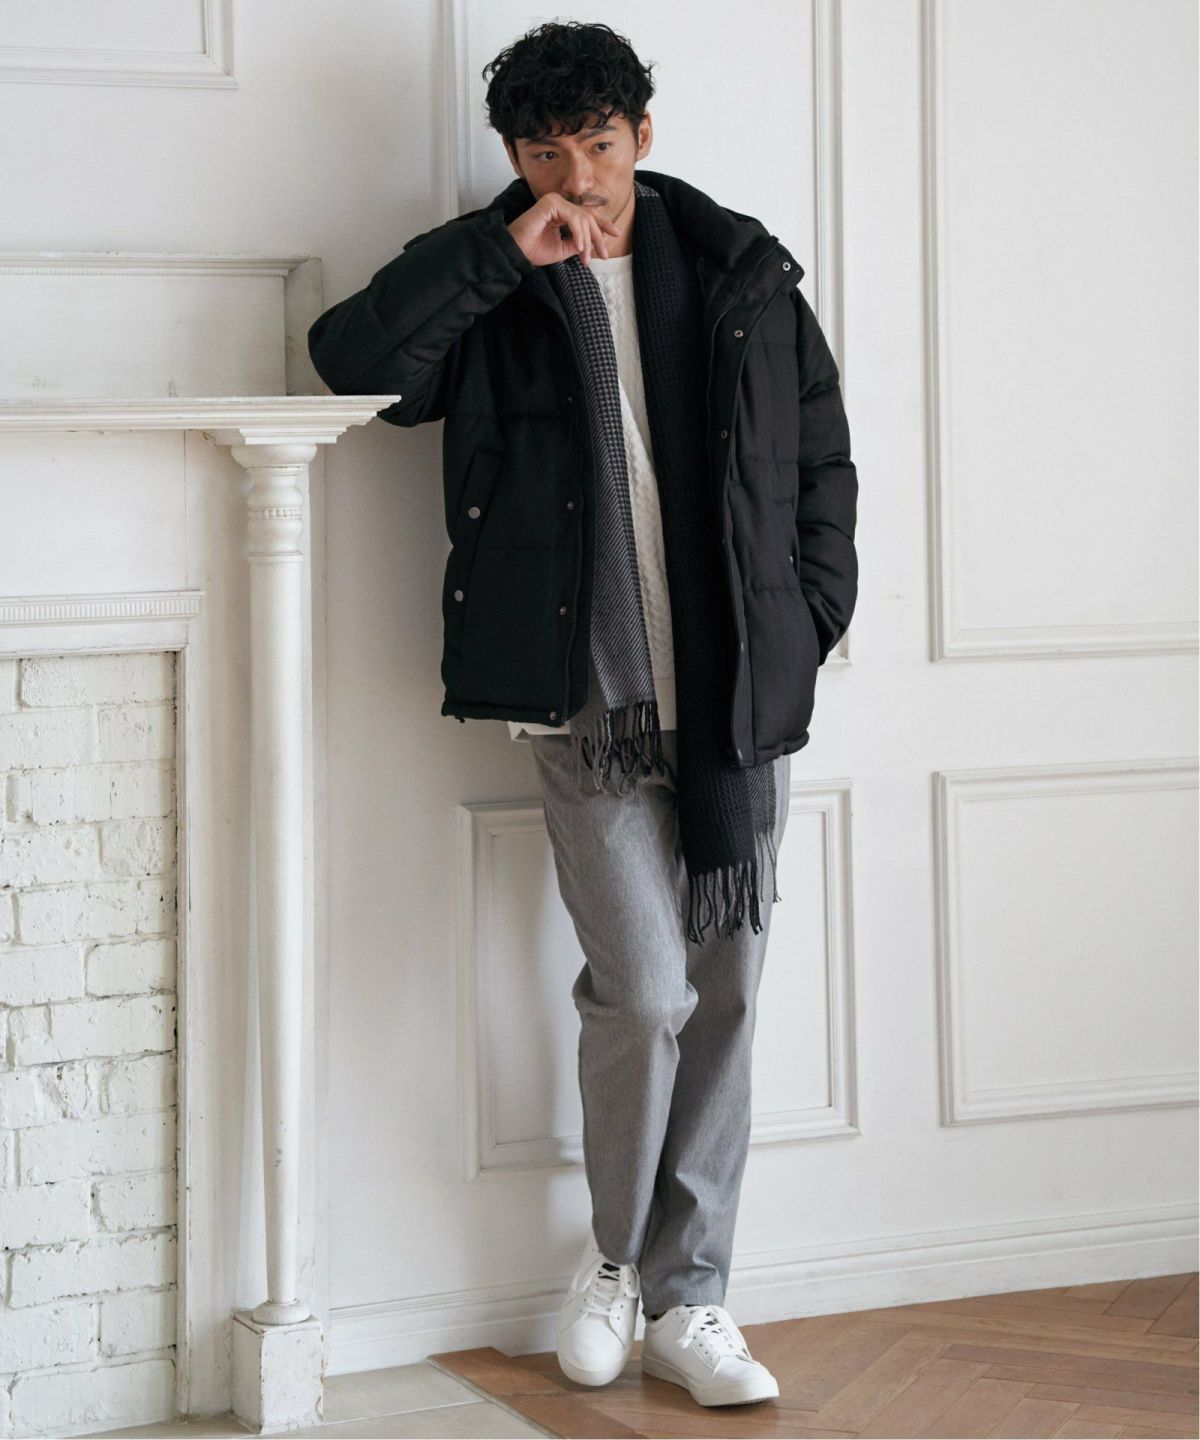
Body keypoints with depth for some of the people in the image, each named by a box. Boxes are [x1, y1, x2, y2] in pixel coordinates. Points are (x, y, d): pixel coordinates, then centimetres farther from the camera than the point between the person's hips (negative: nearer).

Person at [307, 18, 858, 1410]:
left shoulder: (741, 273, 10)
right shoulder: (485, 280, 4)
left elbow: (821, 453, 16)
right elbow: (354, 358, -13)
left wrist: (808, 618, 8)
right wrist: (508, 255, -15)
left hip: (736, 694, 3)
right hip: (589, 696, -3)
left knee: (723, 996, 5)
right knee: (644, 987, -13)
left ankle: (686, 1300, 17)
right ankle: (613, 1250, 13)